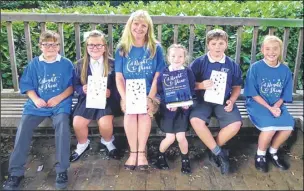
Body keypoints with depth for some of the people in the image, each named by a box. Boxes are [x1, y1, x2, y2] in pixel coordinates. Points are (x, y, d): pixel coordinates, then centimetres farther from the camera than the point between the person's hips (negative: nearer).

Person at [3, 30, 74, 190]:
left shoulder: (66, 64, 3)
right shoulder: (34, 64, 8)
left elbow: (72, 86, 2)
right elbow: (27, 86, 8)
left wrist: (58, 98, -13)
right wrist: (36, 99, -11)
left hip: (60, 103, -2)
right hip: (37, 104, 2)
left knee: (62, 123, -32)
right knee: (23, 127, -22)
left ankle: (62, 169, -22)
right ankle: (16, 172, -12)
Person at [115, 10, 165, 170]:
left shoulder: (156, 48, 1)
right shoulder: (122, 49, 4)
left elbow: (158, 77, -3)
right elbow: (119, 78, -1)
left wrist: (150, 98, -14)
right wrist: (125, 99, -15)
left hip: (149, 93, -1)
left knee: (144, 112, -30)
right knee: (130, 112, -29)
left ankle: (141, 152, -15)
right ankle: (133, 152, -14)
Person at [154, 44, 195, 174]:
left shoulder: (188, 72, -1)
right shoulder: (164, 73, -3)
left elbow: (192, 91, 2)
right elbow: (160, 91, -5)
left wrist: (187, 103, -15)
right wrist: (167, 104, -19)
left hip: (183, 108, 1)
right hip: (168, 108, 0)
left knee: (181, 137, -6)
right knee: (170, 138, -5)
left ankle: (185, 159, 22)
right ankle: (160, 156, 25)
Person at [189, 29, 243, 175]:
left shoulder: (232, 65, 6)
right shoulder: (199, 63, -2)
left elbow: (237, 87, 13)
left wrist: (231, 101, -5)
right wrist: (201, 85, -22)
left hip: (223, 101, 2)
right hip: (203, 100, -1)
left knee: (236, 124, -25)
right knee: (195, 120, -31)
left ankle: (213, 150, 0)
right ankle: (219, 152, -12)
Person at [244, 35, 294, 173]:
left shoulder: (285, 70, 2)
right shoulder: (255, 68, -8)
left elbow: (284, 95, 6)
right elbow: (253, 94, -9)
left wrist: (276, 107, -14)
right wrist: (269, 108, -18)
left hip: (277, 105, 4)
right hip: (257, 104, -4)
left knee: (289, 126, -21)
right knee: (270, 127, -29)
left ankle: (273, 152, 9)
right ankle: (260, 155, 0)